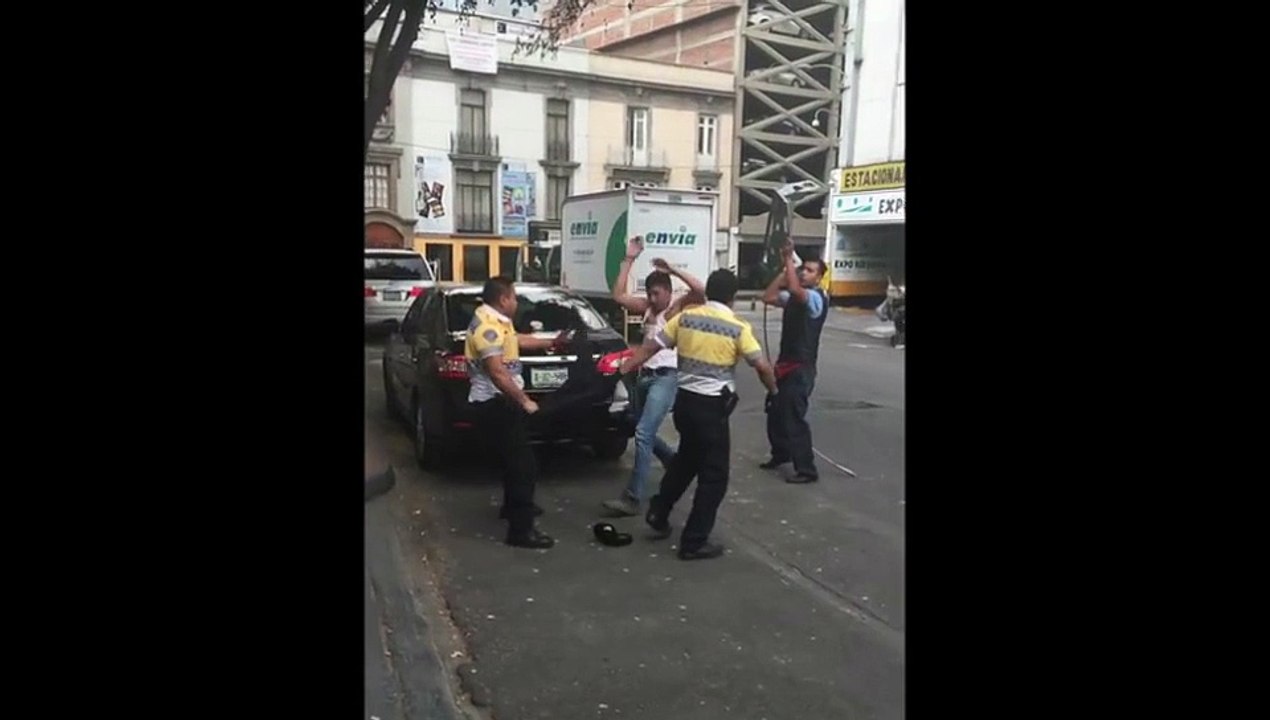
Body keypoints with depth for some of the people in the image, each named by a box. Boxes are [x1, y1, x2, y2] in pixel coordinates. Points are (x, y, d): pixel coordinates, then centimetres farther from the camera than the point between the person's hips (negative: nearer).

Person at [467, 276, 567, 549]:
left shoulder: (494, 320, 12)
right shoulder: (488, 326, -22)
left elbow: (518, 340, 31)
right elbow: (497, 373, -28)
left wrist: (552, 343, 33)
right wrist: (524, 401, -22)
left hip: (501, 401, 11)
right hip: (495, 404, -11)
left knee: (515, 460, 26)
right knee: (523, 465, -12)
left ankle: (513, 506, 43)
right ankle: (521, 529, -10)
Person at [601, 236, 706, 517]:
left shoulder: (680, 308, -3)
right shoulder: (647, 308, 14)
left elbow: (701, 291, -21)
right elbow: (619, 295, 10)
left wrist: (673, 270, -17)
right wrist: (629, 260, 8)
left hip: (666, 378, -8)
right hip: (644, 376, 8)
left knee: (643, 434, -16)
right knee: (645, 434, 18)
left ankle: (633, 498, -14)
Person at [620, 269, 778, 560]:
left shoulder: (685, 317, 2)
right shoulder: (738, 328, -9)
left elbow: (649, 347, 1)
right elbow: (762, 366, -9)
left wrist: (622, 370, 7)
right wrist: (773, 390, 10)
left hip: (684, 399, 6)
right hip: (713, 406, -5)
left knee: (687, 458, 28)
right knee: (713, 474, 5)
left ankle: (658, 512, 32)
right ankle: (694, 542, 7)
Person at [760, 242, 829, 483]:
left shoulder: (817, 298, -15)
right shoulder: (793, 297, 11)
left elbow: (795, 289, -34)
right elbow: (768, 297, 4)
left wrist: (789, 258, -29)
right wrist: (784, 270, -1)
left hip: (801, 368, -9)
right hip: (784, 364, 9)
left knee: (794, 418, -9)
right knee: (775, 411, 19)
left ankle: (807, 470, -2)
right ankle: (780, 454, 38)